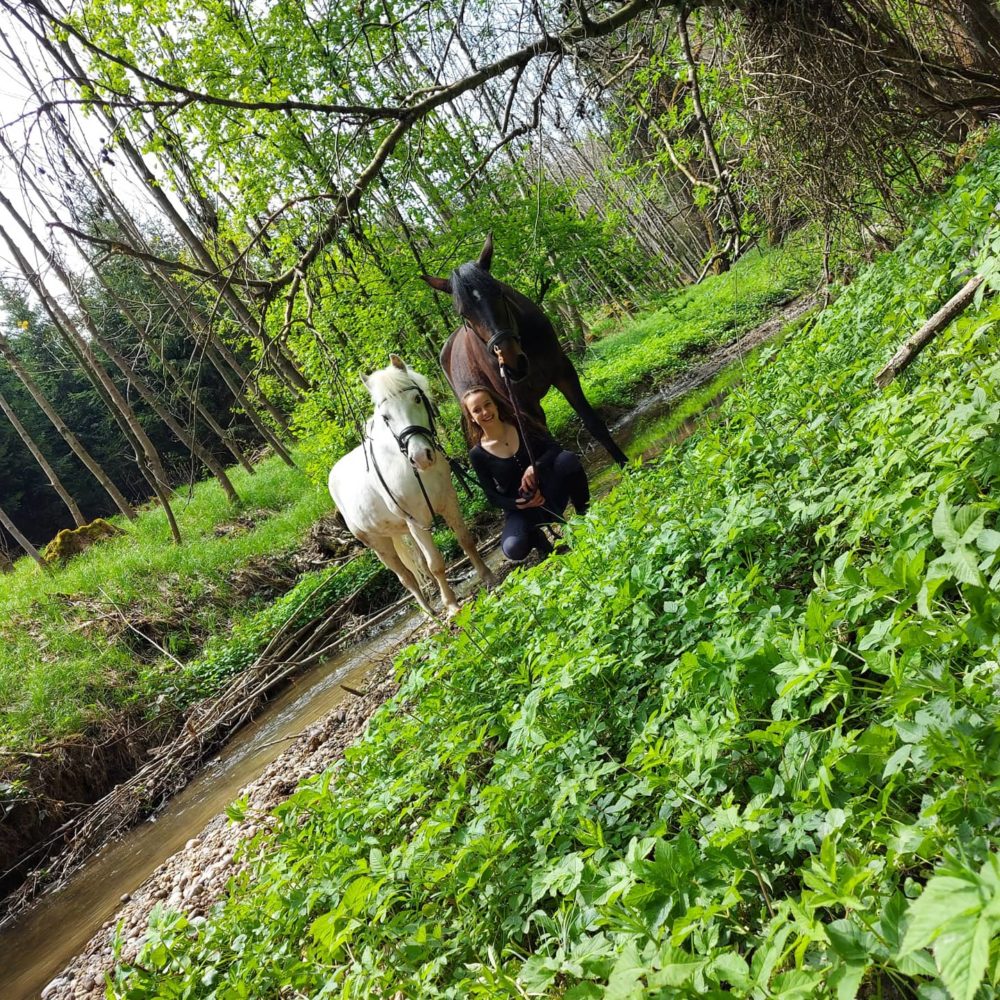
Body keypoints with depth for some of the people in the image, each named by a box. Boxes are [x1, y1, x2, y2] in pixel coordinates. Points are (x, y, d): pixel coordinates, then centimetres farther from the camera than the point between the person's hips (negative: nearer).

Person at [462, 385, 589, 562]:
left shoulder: (520, 424, -5)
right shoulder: (478, 454, -8)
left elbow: (554, 448, -10)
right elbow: (492, 496, -4)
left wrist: (535, 467, -29)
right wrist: (519, 504, -22)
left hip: (549, 493, 1)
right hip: (520, 508, -1)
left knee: (568, 459, -29)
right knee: (514, 549, -31)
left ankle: (585, 514, -5)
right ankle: (536, 537, 8)